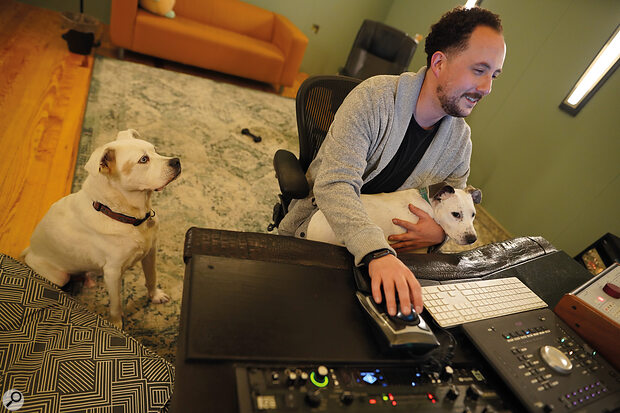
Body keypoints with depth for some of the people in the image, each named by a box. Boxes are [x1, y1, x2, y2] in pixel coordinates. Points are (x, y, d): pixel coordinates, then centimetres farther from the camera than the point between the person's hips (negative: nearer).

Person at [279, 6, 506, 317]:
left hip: (384, 248, 5)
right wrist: (378, 252, -46)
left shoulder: (460, 140, 1)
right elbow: (334, 185, -30)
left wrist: (440, 234, -15)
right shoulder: (374, 97, -19)